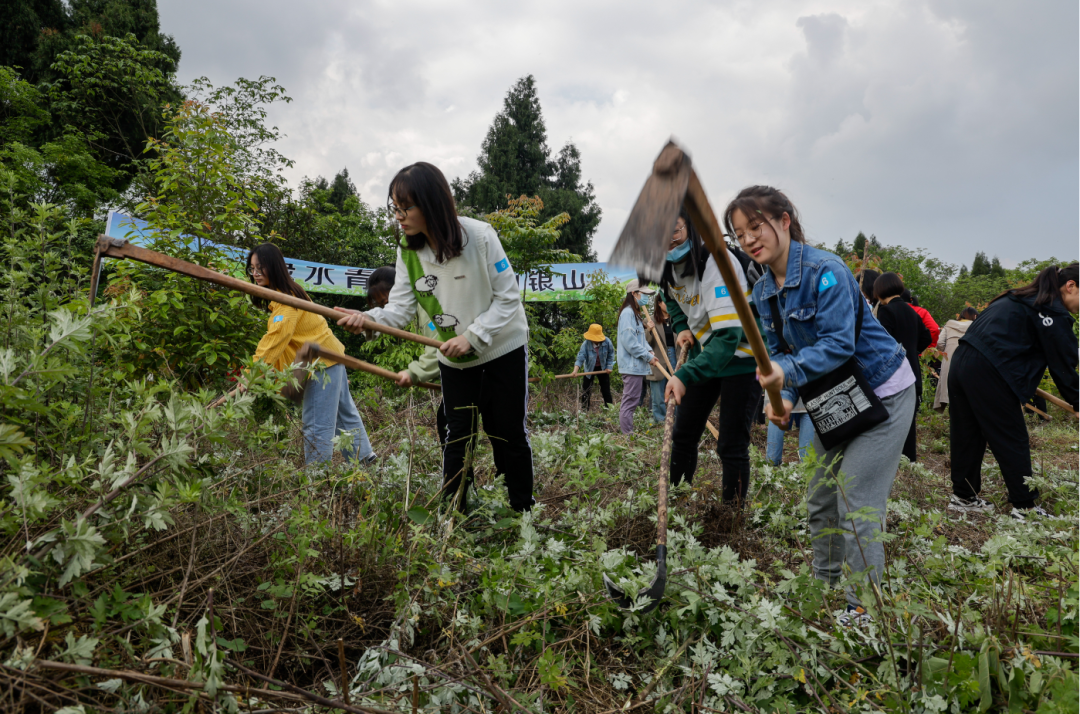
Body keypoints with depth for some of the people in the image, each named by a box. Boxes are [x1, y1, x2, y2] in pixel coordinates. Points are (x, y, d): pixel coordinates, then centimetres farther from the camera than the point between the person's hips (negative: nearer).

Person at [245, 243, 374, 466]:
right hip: (329, 354, 11)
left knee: (316, 424, -7)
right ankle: (363, 457, 32)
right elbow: (276, 339, 10)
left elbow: (275, 339, -30)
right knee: (345, 412, 20)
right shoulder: (279, 296, 12)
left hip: (323, 361, -11)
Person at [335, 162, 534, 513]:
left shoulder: (479, 236, -22)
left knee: (509, 434, 6)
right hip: (454, 359, 3)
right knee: (458, 437, 8)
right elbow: (401, 308, -14)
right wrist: (369, 318, -35)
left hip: (503, 349, -3)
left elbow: (508, 298, -17)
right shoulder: (407, 252, -8)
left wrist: (472, 336, -27)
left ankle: (523, 510, 23)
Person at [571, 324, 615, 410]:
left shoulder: (607, 342, -21)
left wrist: (609, 367, -7)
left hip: (602, 368, 1)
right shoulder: (586, 344, -25)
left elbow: (611, 354, -5)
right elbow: (580, 357, -30)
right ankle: (584, 410, 13)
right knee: (586, 390, 3)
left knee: (606, 390, 7)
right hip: (589, 368, -1)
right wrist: (575, 370, -42)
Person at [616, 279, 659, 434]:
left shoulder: (635, 313, 19)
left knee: (634, 402, 14)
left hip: (637, 366, 11)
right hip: (632, 366, -11)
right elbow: (629, 341, -20)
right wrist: (647, 356, -15)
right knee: (630, 403, -8)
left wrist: (649, 351, 3)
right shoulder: (627, 313, -13)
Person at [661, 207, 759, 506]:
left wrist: (685, 376, -44)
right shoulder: (668, 266, -5)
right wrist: (682, 328, -1)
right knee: (683, 435, 12)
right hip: (704, 354, 7)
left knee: (731, 446, -6)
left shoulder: (716, 263, -30)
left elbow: (728, 335, -36)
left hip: (740, 356, -7)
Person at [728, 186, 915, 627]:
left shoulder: (824, 271, -24)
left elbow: (838, 343, -31)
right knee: (820, 498, 13)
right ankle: (823, 587, 30)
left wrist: (788, 372, -44)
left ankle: (863, 610, 5)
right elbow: (779, 353, 1)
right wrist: (783, 398, -16)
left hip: (882, 393, -8)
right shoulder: (764, 291, 1)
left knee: (856, 502, -8)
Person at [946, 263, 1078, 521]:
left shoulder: (1018, 299, 23)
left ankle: (963, 497, 24)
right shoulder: (1053, 312, -3)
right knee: (1012, 441, 2)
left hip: (961, 362, 9)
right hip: (988, 374, -9)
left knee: (968, 436, 15)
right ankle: (1024, 507, 10)